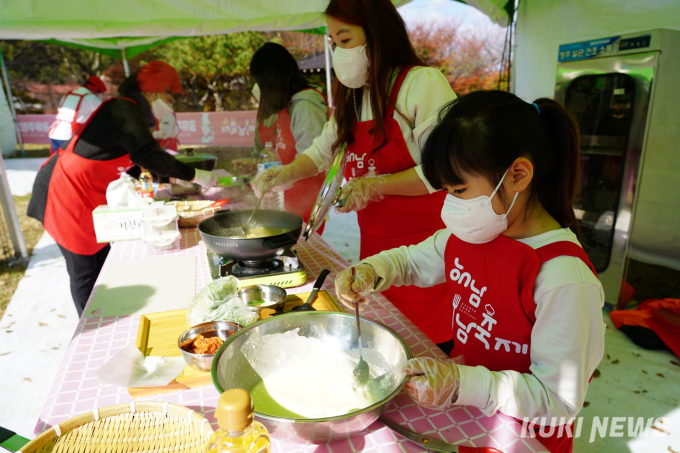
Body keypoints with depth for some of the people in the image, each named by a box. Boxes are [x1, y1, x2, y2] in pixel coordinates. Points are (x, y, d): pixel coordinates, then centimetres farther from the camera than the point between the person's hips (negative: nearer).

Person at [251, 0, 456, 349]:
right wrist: (286, 174, 7)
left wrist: (377, 185, -20)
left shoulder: (422, 83, -13)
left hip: (421, 242, -7)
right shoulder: (353, 96, 14)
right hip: (374, 241, 7)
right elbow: (324, 149, 23)